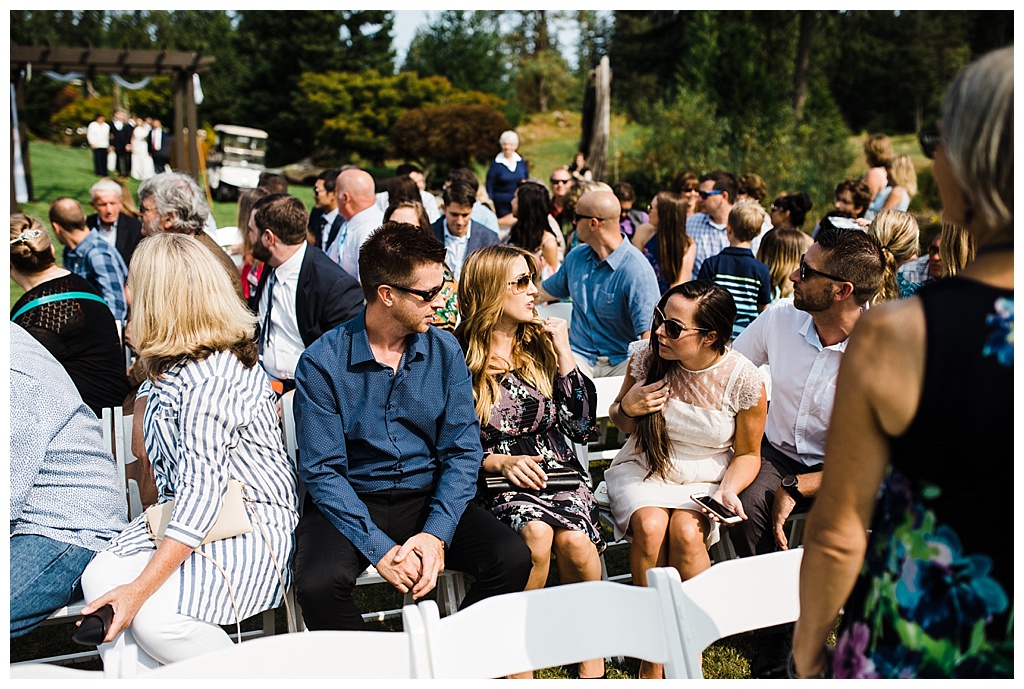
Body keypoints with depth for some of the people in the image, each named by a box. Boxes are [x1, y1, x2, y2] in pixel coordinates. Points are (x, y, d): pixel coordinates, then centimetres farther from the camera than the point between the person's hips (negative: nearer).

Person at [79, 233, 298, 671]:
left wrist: (139, 589, -31)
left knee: (155, 615, -29)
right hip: (186, 513, 9)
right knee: (100, 578, -14)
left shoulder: (209, 379, -23)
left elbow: (202, 490, -29)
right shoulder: (171, 364, 8)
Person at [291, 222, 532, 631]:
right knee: (319, 583, -32)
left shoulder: (444, 351, 0)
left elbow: (462, 451, -1)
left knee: (512, 559, -21)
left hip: (428, 498, 3)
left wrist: (437, 534, -17)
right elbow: (321, 471, -12)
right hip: (351, 502, -3)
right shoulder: (322, 363, -10)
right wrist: (379, 549, -22)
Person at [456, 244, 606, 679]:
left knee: (573, 537, -28)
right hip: (496, 481, -3)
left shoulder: (541, 345, 11)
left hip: (558, 472, 3)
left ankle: (593, 659, -7)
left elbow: (582, 426, 4)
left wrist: (563, 353, -1)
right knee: (535, 532, -34)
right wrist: (501, 463, -16)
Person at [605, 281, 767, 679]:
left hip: (706, 478, -1)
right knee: (650, 526, -31)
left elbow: (747, 453, 2)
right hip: (643, 470, 1)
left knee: (685, 531, -32)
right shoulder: (646, 358, -10)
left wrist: (729, 489, -17)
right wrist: (627, 408, -15)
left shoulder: (743, 380, -13)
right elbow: (621, 424, 8)